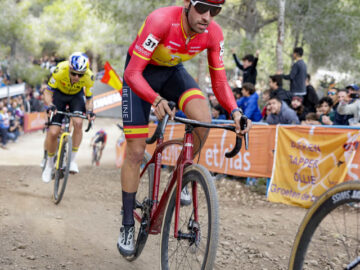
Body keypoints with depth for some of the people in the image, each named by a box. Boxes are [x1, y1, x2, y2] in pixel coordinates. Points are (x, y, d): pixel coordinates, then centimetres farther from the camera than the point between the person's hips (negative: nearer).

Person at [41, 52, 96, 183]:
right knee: (53, 132, -11)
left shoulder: (88, 76, -30)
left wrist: (89, 111, -36)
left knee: (78, 123, -27)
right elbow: (48, 92, -25)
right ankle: (49, 164, 13)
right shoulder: (60, 70, -36)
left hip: (76, 95, 1)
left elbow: (89, 98, -16)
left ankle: (72, 159, -12)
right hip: (59, 94, -1)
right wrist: (50, 105, -44)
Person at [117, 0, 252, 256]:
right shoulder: (161, 21, -36)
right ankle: (127, 226, 8)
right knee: (136, 151, -6)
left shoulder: (214, 34, -21)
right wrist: (156, 100, -54)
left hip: (173, 71, 4)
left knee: (203, 118, -27)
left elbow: (220, 82, -11)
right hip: (140, 74, -3)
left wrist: (235, 111, -30)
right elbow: (132, 73, -37)